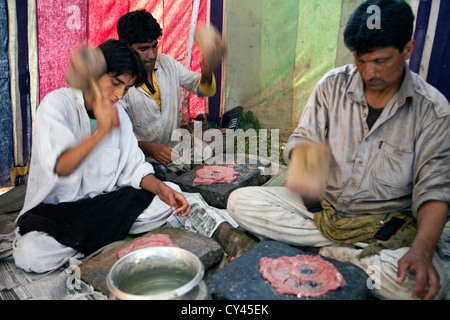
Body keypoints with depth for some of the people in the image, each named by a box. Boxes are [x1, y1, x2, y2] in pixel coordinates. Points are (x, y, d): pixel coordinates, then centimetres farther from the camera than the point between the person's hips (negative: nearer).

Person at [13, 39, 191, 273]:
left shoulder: (118, 115, 6)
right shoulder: (57, 103, -13)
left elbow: (134, 167, 5)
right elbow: (60, 166, -28)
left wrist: (161, 189, -14)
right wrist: (101, 132, -42)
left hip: (102, 203, 5)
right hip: (53, 208, -5)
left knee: (165, 203, -13)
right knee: (30, 254, -33)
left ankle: (77, 240, -9)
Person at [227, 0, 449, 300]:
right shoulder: (333, 85, -3)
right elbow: (302, 140, -1)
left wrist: (422, 251, -28)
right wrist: (303, 153, -29)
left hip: (386, 223, -2)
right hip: (322, 204, 3)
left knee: (424, 284, -32)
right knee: (240, 201, -18)